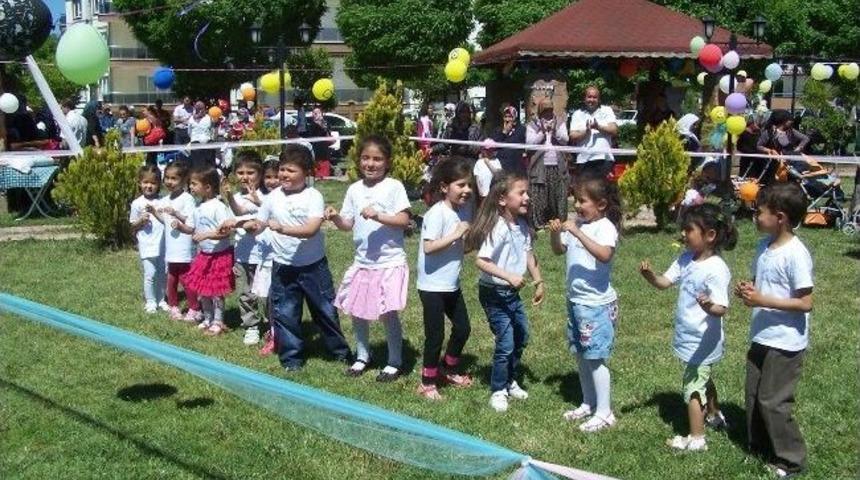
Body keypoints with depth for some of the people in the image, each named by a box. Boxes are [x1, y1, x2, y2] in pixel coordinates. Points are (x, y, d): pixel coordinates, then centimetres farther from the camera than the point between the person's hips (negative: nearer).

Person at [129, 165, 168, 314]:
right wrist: (141, 221, -16)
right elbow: (133, 226, 3)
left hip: (162, 244, 3)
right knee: (150, 274, -5)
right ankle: (150, 302, 8)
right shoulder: (137, 203, -1)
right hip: (147, 246, -3)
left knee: (162, 274, 10)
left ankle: (160, 300, 24)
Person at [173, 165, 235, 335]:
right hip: (203, 254, 8)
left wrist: (206, 235, -28)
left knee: (216, 290, 1)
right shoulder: (198, 208, 6)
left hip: (219, 255, -8)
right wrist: (180, 226, -8)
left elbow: (226, 232, -21)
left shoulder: (218, 207, -18)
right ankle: (208, 319, 30)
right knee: (201, 290, 14)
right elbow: (191, 228, 12)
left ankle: (218, 322, 15)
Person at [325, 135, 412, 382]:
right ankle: (362, 357, 31)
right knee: (357, 312, 12)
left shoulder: (394, 186, -8)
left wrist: (378, 216, -26)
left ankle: (395, 362, 14)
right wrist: (335, 218, -11)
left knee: (388, 313, -3)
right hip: (362, 261, 5)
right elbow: (348, 224, 9)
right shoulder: (355, 189, 6)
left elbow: (404, 221, -13)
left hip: (390, 262, -5)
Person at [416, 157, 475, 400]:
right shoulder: (437, 213, -20)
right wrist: (456, 235, -26)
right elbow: (429, 247, -28)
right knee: (435, 334, 1)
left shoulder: (465, 210, 3)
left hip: (452, 284, 8)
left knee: (463, 328, 16)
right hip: (433, 286, -8)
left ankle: (448, 370, 37)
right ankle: (427, 382, 17)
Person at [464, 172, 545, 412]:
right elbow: (481, 261, -28)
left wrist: (539, 281, 11)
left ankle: (511, 381, 38)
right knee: (506, 343, -7)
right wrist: (509, 276, -34)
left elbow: (528, 254, 12)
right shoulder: (499, 228, -24)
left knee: (522, 336, 19)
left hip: (512, 293, 9)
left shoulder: (522, 225, 0)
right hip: (494, 293, -9)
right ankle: (498, 391, 11)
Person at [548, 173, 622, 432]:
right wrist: (555, 233, -4)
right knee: (581, 355, 17)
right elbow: (559, 250, 16)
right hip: (575, 300, 8)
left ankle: (604, 412, 8)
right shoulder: (577, 223, 5)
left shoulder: (605, 227, -16)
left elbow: (604, 255, -34)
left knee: (594, 358, -3)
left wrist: (577, 233, -35)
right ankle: (588, 404, 31)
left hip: (597, 304, -8)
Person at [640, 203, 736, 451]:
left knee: (693, 386, -1)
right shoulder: (685, 260, -1)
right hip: (688, 336, 9)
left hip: (702, 340, -9)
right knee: (703, 378, 28)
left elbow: (721, 308, -28)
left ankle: (696, 439, 11)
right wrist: (649, 275, -18)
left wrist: (709, 306, -50)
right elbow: (664, 282, 2)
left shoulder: (716, 269, -26)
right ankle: (715, 416, 51)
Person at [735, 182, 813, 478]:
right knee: (754, 396, 16)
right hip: (761, 337, 8)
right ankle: (759, 449, 32)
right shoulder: (764, 246, 4)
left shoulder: (795, 254, -21)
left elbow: (806, 303, -21)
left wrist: (763, 300, -24)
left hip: (785, 343, -8)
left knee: (772, 401, 0)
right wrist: (748, 289, -4)